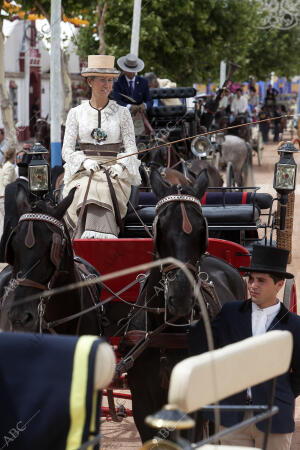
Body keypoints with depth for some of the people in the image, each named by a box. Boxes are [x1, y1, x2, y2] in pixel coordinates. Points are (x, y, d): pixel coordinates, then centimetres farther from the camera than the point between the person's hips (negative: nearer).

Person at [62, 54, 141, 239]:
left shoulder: (122, 112, 11)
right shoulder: (76, 113, 12)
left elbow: (131, 148, 8)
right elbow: (67, 150, 7)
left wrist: (120, 165, -14)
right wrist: (85, 162, -13)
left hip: (115, 171, -1)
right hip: (83, 171, 1)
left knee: (103, 191, -33)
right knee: (86, 192, -32)